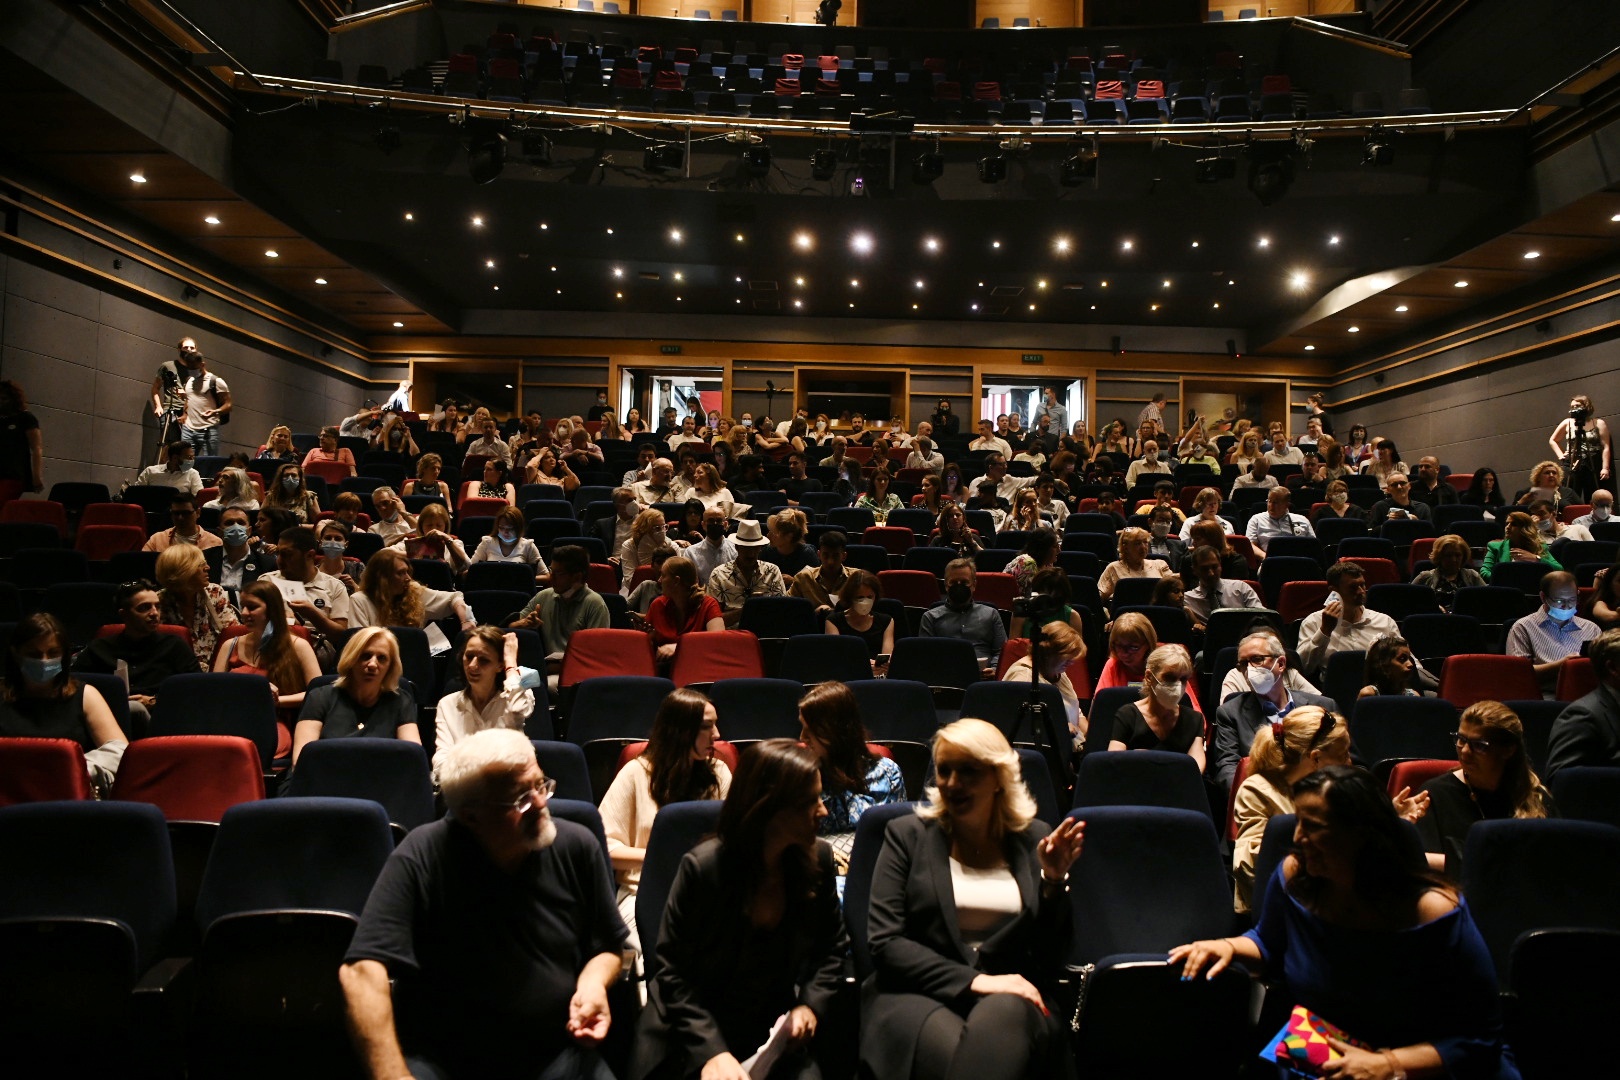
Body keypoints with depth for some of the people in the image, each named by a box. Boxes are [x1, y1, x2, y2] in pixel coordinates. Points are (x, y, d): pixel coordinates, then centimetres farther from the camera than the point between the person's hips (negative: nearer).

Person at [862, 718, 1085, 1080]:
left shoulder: (1034, 837, 11)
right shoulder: (907, 834, 7)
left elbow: (1052, 951, 10)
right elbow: (884, 942, -4)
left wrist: (1054, 880, -6)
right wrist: (972, 980, -15)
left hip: (1009, 998, 2)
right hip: (917, 995, -2)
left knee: (1003, 1014, -36)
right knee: (950, 1051, -37)